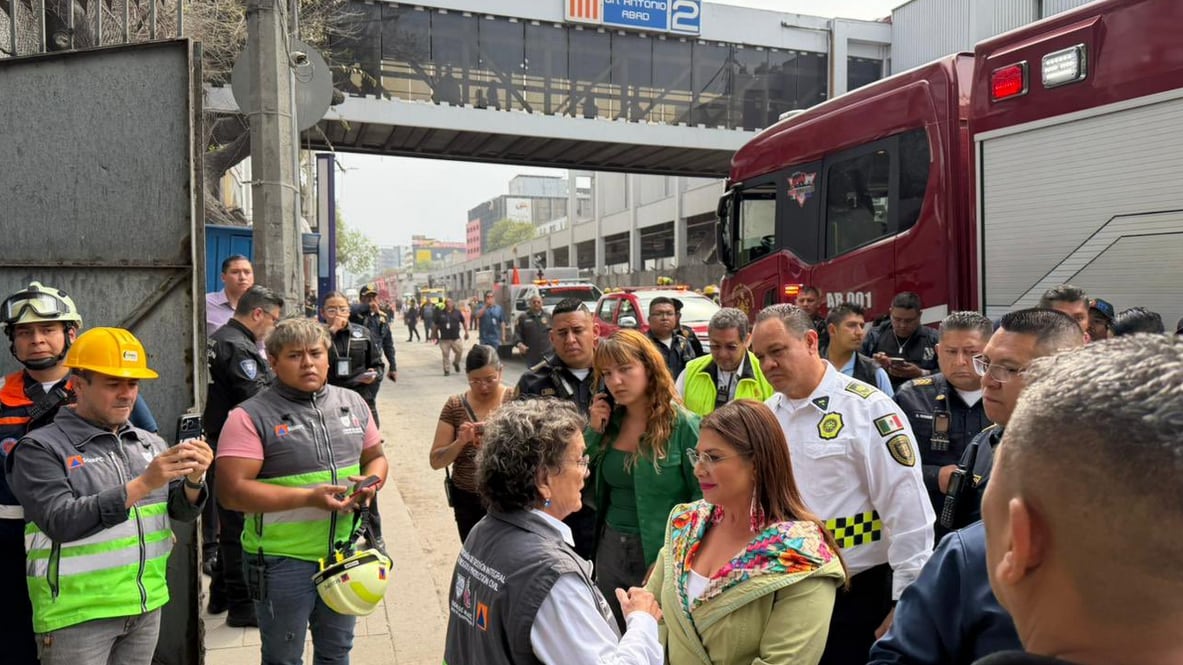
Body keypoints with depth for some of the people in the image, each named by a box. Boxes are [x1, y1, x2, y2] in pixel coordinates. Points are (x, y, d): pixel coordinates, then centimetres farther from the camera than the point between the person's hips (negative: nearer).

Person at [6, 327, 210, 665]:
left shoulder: (150, 443, 5)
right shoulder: (40, 448, -7)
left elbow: (183, 511, 5)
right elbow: (61, 521, -19)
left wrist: (193, 479, -17)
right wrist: (143, 484, -26)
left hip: (146, 606, 4)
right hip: (77, 614, -4)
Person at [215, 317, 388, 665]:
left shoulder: (353, 403, 3)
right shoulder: (251, 417, -14)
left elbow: (375, 456, 15)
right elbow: (232, 491, -20)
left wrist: (372, 481, -8)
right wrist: (308, 497, -25)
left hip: (346, 554, 5)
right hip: (283, 560, -4)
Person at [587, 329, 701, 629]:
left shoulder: (683, 425, -14)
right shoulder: (609, 421, 3)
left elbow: (702, 497, -13)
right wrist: (594, 431, -6)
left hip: (660, 553, -5)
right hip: (610, 549, 5)